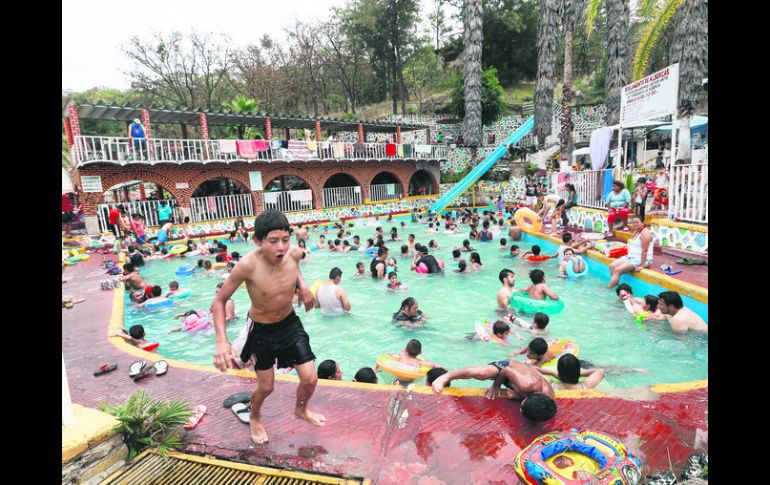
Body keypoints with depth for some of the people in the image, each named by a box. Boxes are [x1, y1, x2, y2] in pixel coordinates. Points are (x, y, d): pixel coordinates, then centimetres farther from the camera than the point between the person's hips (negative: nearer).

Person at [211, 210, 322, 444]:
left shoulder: (294, 253, -20)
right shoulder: (248, 265, -32)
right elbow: (219, 300, -19)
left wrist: (302, 284, -10)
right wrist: (221, 341, -30)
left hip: (290, 323, 3)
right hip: (261, 330, -3)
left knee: (310, 379, 5)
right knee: (266, 387, 12)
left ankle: (301, 410, 41)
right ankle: (255, 418, 49)